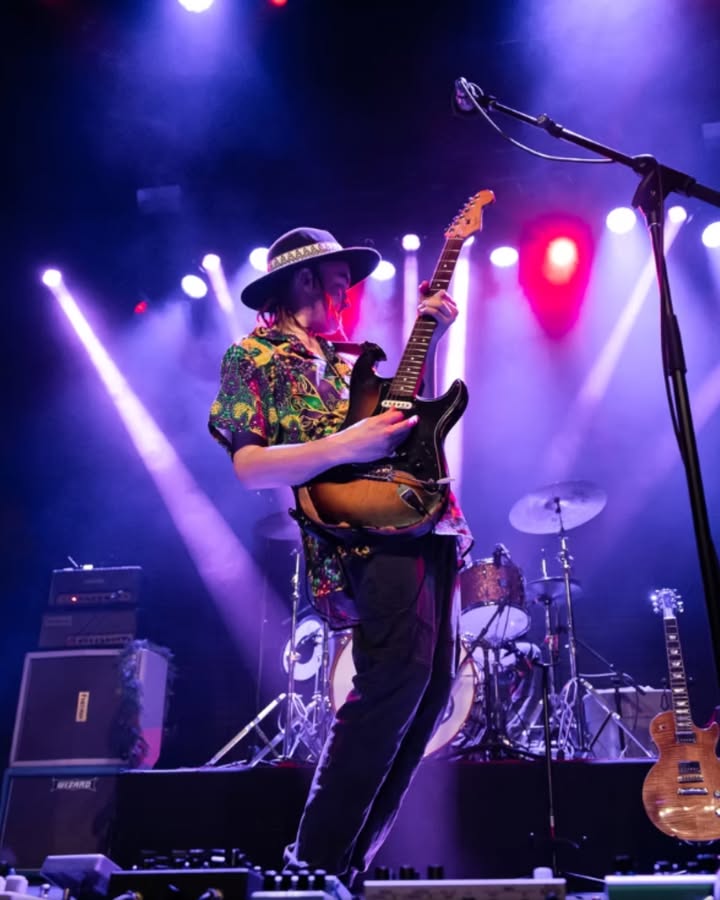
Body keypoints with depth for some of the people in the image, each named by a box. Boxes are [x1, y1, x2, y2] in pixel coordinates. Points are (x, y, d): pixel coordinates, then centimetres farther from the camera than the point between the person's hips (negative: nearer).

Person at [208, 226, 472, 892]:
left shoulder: (343, 359, 27)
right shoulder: (253, 356, 3)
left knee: (434, 681, 5)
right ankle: (317, 858, -9)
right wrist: (345, 446, -18)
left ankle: (352, 858, 13)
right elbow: (250, 467, -8)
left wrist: (429, 337, 21)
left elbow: (414, 413, 29)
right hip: (365, 528, -9)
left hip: (427, 519, 9)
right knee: (401, 670, -24)